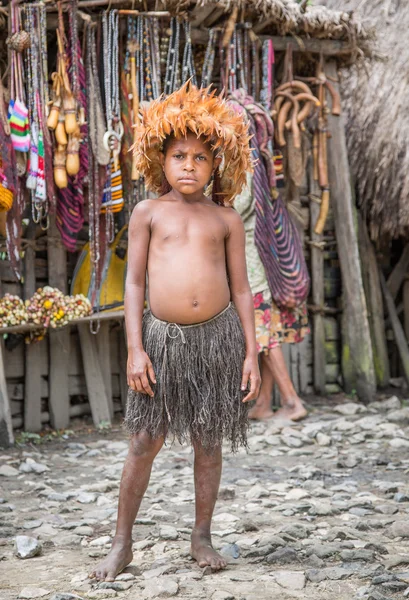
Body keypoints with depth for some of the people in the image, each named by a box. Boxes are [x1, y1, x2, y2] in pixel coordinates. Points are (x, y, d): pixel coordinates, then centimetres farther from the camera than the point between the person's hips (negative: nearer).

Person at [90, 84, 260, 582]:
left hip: (218, 335, 1)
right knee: (145, 442, 2)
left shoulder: (226, 219, 6)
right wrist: (135, 348, -7)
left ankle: (201, 537, 23)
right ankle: (121, 545, 13)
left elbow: (241, 288, 7)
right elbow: (134, 282, 1)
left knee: (208, 442, 9)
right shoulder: (148, 213, 3)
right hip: (163, 336, -1)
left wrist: (251, 353, 1)